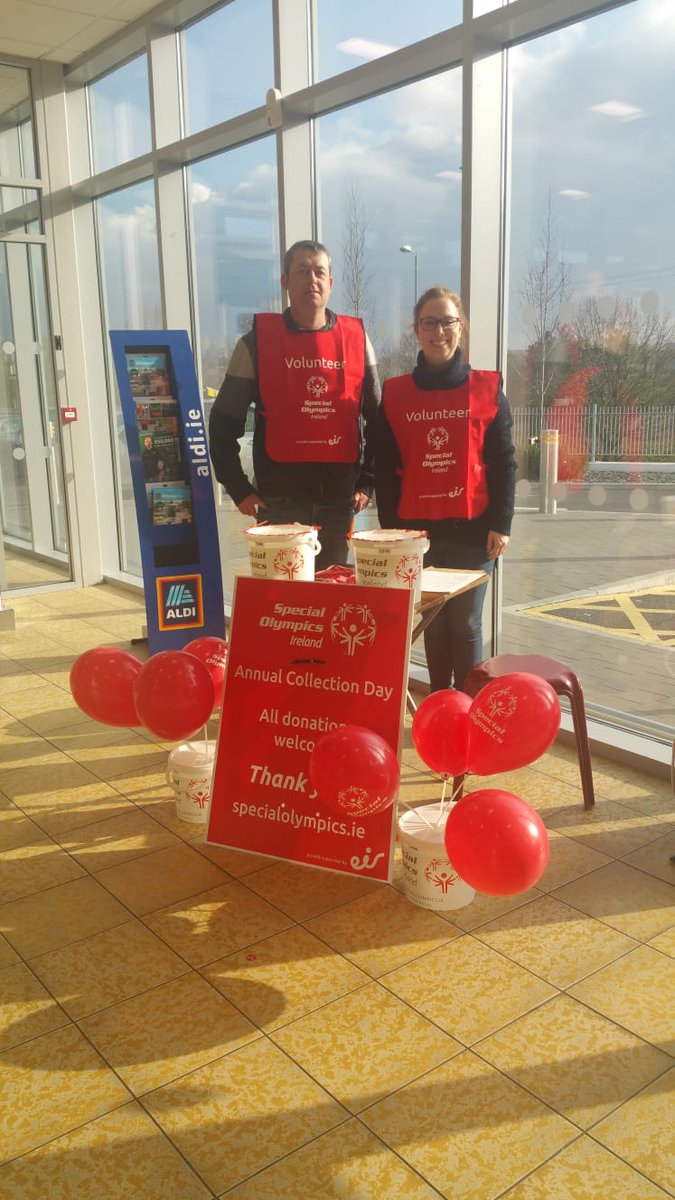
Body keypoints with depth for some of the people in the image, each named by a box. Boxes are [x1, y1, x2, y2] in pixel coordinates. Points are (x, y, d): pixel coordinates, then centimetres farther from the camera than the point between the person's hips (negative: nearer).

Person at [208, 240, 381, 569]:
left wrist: (366, 482, 6)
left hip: (339, 497, 2)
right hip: (279, 499, -2)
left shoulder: (356, 338, 6)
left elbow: (377, 419, 12)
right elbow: (223, 424, 3)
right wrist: (239, 489, -2)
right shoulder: (258, 341, -1)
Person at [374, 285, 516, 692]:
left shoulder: (487, 388, 2)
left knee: (465, 623, 4)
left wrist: (501, 524, -5)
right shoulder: (395, 394, 5)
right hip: (417, 530, 2)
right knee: (434, 623, 9)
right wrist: (390, 529, 1)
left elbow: (504, 463, 1)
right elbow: (385, 470, 6)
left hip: (473, 529, -1)